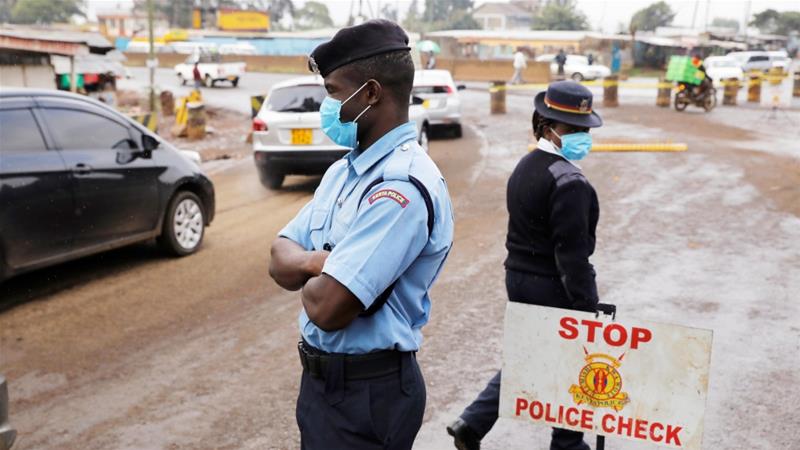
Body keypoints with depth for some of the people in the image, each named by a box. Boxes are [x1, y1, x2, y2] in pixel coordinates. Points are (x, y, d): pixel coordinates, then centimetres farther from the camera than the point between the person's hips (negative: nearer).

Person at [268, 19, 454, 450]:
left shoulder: (403, 185, -24)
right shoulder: (342, 170, 5)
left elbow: (327, 307, -29)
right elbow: (280, 259, 4)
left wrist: (307, 269, -7)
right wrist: (321, 262, -17)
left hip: (368, 390, -8)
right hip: (321, 376, 8)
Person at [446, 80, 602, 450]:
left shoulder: (525, 167, 7)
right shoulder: (570, 182, -21)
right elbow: (572, 253, -23)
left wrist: (526, 273, 20)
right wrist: (587, 305, -17)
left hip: (519, 277, 9)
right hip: (554, 287, -8)